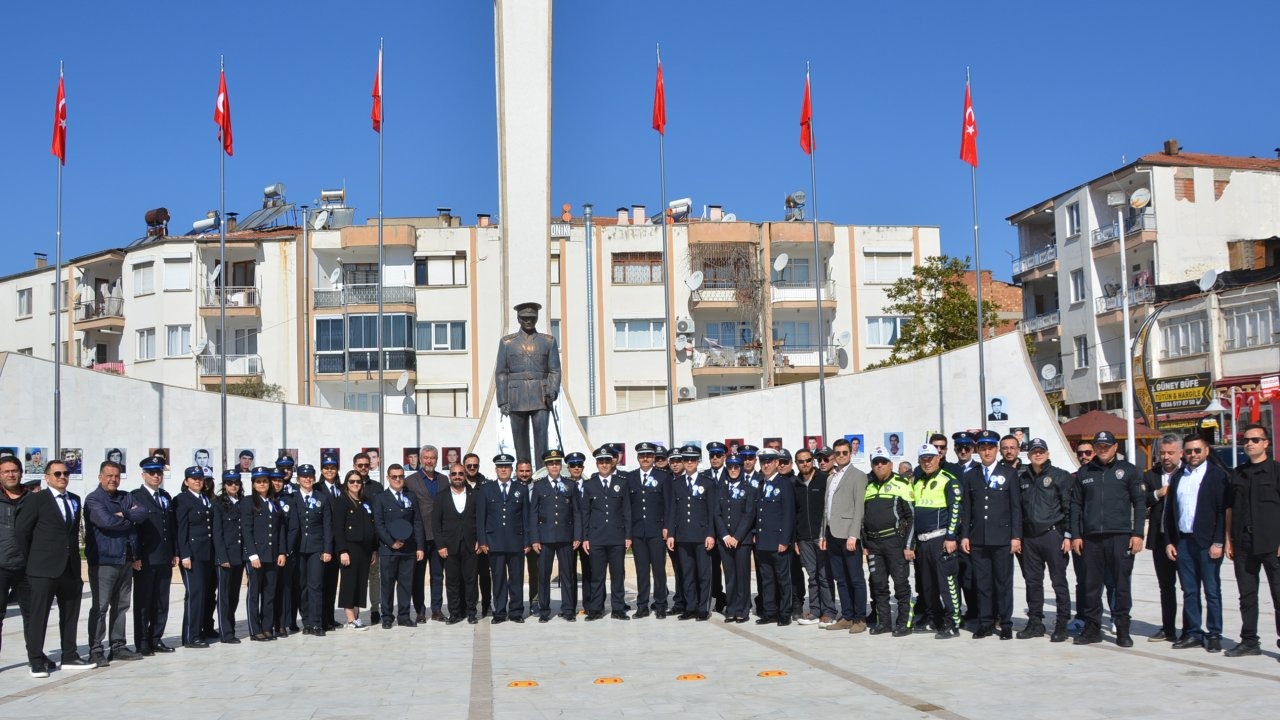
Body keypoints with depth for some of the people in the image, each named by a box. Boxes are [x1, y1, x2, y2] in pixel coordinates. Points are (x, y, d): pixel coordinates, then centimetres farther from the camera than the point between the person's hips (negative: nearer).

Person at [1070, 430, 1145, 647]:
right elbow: (1076, 505, 13)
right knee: (1091, 585, 5)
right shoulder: (1084, 473, 13)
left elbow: (1139, 503, 3)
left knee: (1121, 584, 0)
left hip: (1120, 537, -3)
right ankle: (1092, 627, 13)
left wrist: (1137, 534, -5)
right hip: (1091, 538, 3)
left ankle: (1123, 629, 8)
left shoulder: (1128, 470, 5)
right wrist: (1075, 535, 6)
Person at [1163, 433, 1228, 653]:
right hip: (1183, 542, 5)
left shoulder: (1217, 475, -1)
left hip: (1208, 542, -5)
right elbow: (1169, 512, 16)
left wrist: (1218, 542, -12)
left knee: (1212, 591, 1)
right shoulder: (1177, 478, 15)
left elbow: (1223, 510, -6)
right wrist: (1169, 541, 8)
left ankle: (1214, 635, 8)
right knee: (1189, 591, 7)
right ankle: (1193, 633, 12)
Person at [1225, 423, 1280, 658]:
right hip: (1243, 544, 5)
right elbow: (1230, 508, 16)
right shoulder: (1238, 474, 13)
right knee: (1247, 596, 10)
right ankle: (1249, 641, 18)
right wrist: (1228, 540, 10)